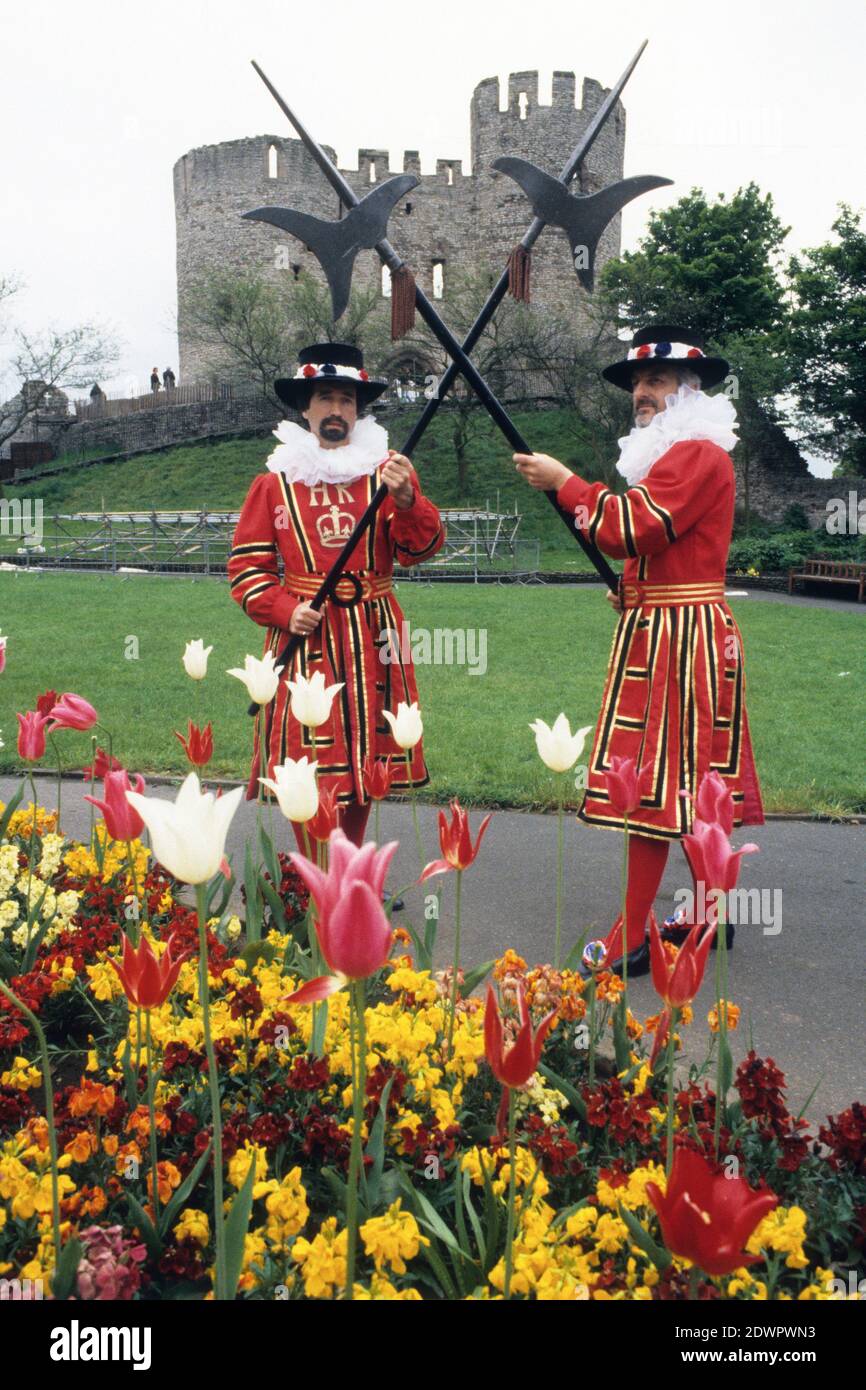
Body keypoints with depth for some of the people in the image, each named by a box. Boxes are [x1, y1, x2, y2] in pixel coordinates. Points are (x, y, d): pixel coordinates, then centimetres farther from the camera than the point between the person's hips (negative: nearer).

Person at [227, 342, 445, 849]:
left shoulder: (387, 470, 7)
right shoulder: (274, 482, 5)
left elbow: (421, 549, -4)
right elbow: (246, 565, 5)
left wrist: (406, 499, -24)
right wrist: (286, 611, -11)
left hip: (372, 635, 2)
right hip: (305, 636, -1)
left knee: (364, 761, 9)